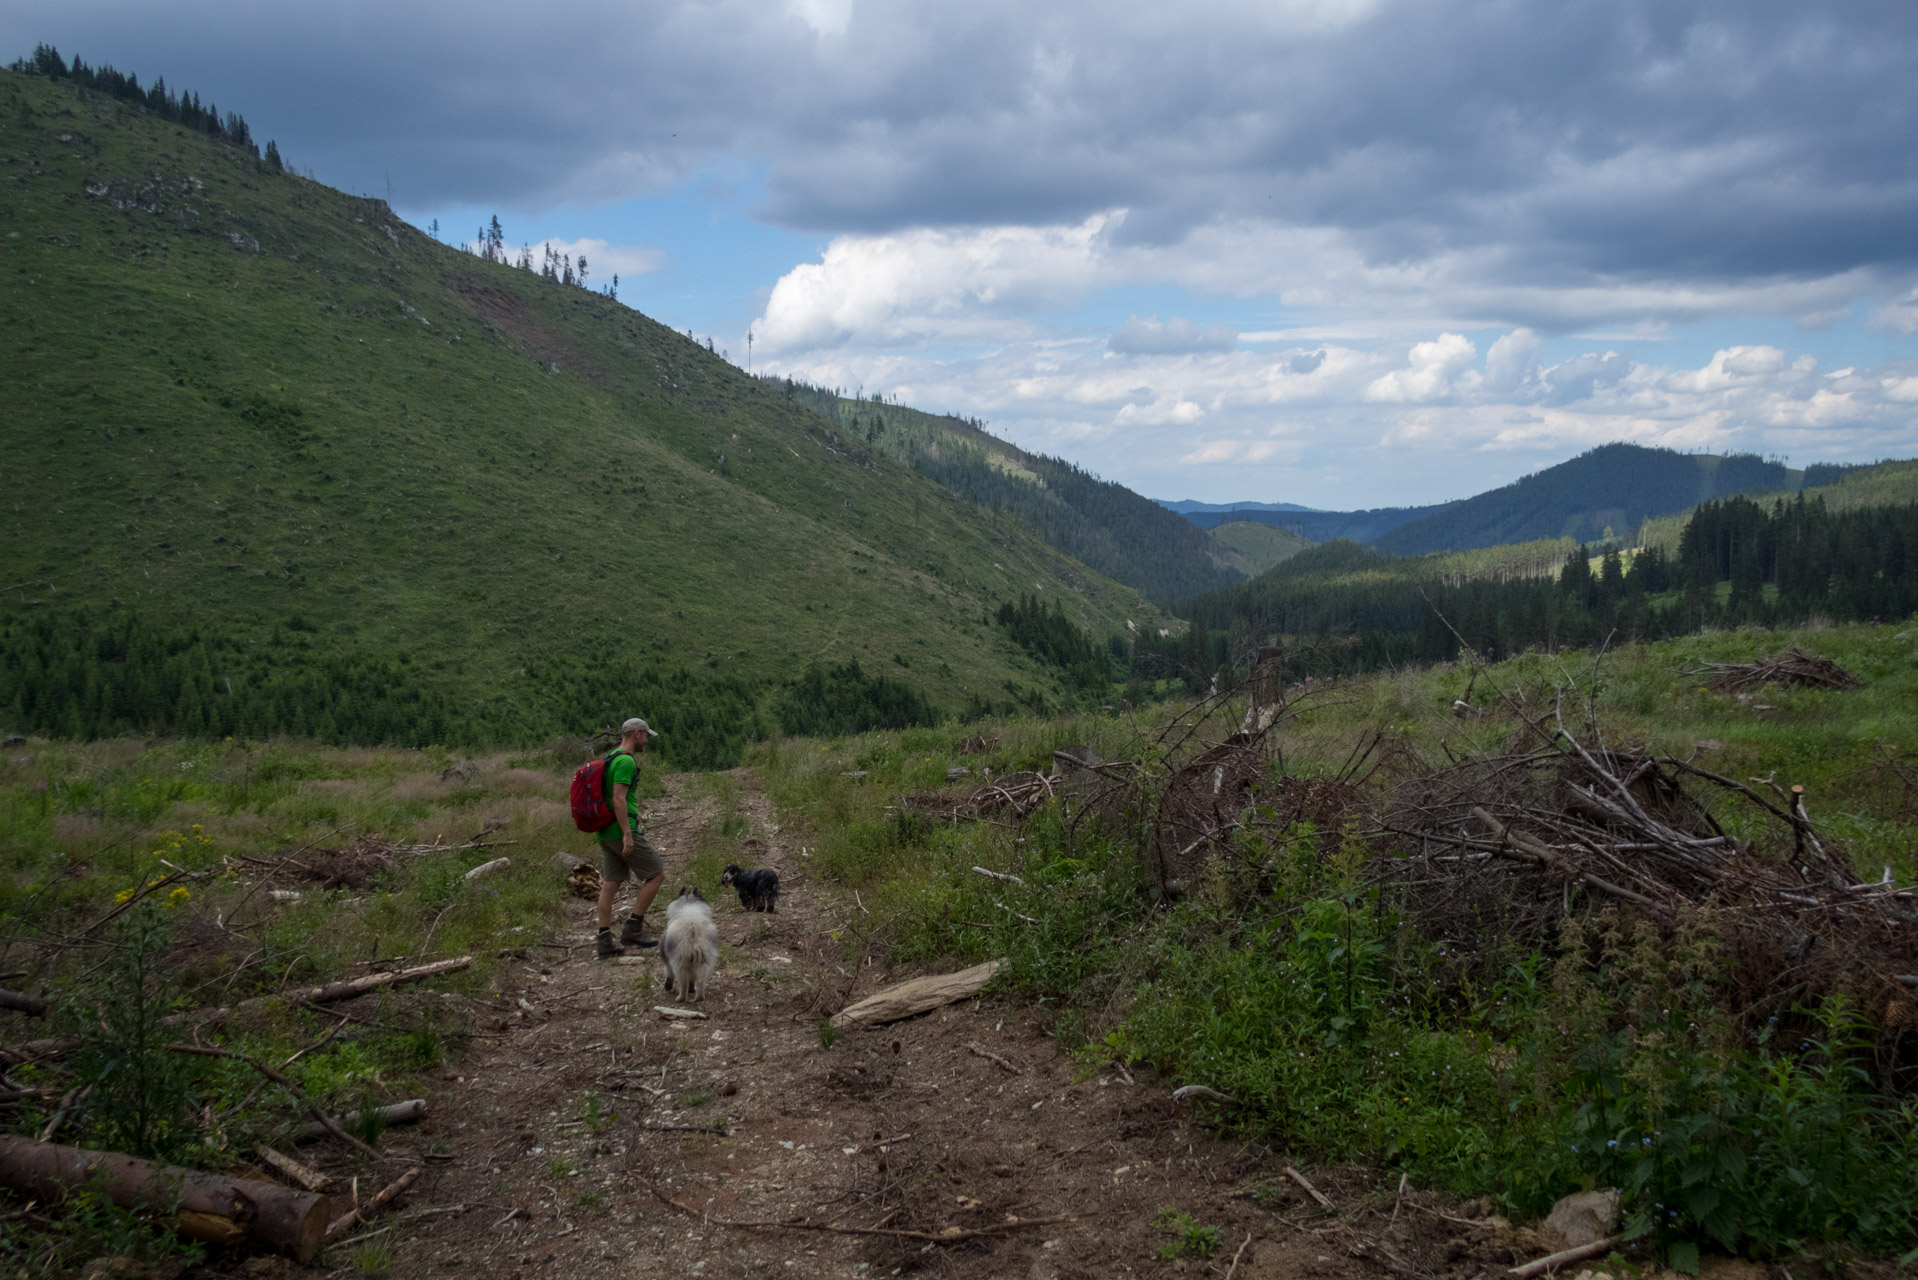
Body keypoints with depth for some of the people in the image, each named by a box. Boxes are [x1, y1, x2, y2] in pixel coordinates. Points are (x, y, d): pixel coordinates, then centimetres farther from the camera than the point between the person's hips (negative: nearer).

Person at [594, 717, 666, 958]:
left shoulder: (612, 759, 18)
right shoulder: (626, 762, -14)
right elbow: (618, 799, -22)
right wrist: (628, 834, -24)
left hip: (606, 832, 10)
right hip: (622, 830, -10)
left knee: (610, 884, 8)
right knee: (656, 875, -1)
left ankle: (605, 942, 6)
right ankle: (633, 929, -2)